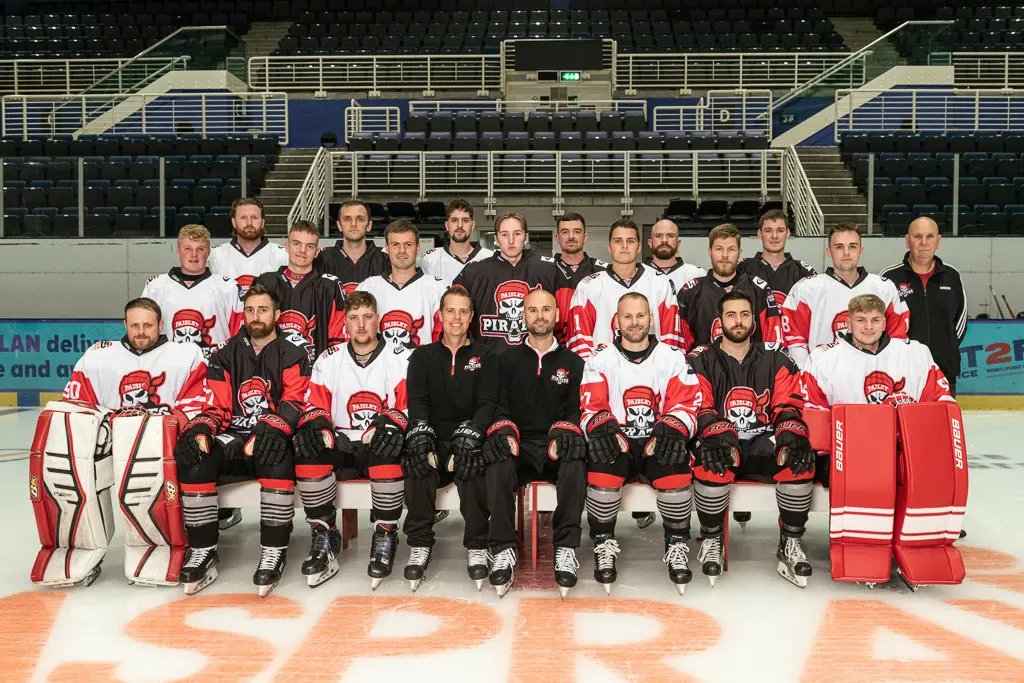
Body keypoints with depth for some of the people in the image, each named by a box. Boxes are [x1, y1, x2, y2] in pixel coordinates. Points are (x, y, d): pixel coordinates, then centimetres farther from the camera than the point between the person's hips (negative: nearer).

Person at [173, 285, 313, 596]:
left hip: (274, 440, -4)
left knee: (278, 461, -38)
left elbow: (296, 401, -9)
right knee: (193, 460, -25)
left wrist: (274, 427, -29)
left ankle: (274, 551, -26)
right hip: (233, 439, 4)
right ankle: (203, 551, -15)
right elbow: (216, 406, 10)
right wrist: (199, 429, -12)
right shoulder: (226, 354, 16)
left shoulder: (294, 351, 3)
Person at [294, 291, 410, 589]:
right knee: (308, 453, -29)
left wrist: (390, 422, -24)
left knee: (389, 452, -37)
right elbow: (316, 405, 9)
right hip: (341, 444, 3)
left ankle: (385, 537, -21)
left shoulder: (400, 360, 4)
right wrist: (316, 425, -14)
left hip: (379, 445, -2)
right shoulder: (329, 360, 12)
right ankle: (324, 537, -15)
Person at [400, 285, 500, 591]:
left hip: (466, 438, -1)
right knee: (415, 457, -33)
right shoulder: (423, 356, 18)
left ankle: (478, 546, -23)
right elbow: (416, 399, 3)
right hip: (433, 438, 1)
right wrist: (420, 428, -20)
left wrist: (471, 432, -21)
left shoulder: (485, 356, 14)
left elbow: (487, 403, 1)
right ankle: (419, 545, -22)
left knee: (472, 462, -36)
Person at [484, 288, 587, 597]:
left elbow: (577, 408, 6)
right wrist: (502, 429, -15)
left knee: (575, 465, -36)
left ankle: (566, 550, -33)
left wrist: (566, 429, -16)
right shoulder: (508, 360, 17)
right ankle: (504, 551, -32)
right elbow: (499, 405, 8)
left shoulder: (573, 362, 16)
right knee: (497, 465, -34)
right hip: (520, 447, 0)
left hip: (557, 449, 0)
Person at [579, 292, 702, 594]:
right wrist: (601, 428, -21)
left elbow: (685, 404, 3)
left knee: (675, 465, -32)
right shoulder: (600, 361, 9)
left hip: (657, 444, 0)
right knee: (602, 464, -33)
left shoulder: (673, 358, 9)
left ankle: (676, 546, -13)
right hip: (617, 443, 0)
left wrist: (671, 429, -18)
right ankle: (604, 545, -15)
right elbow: (591, 407, 1)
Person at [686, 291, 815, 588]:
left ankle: (790, 543, -12)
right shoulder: (700, 360, 5)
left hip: (763, 444, 2)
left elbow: (789, 405, 4)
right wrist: (718, 433, -26)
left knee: (800, 459, -29)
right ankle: (711, 539, -13)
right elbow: (698, 407, -5)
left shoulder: (775, 361, 13)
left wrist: (791, 435, -19)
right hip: (721, 443, -2)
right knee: (712, 461, -37)